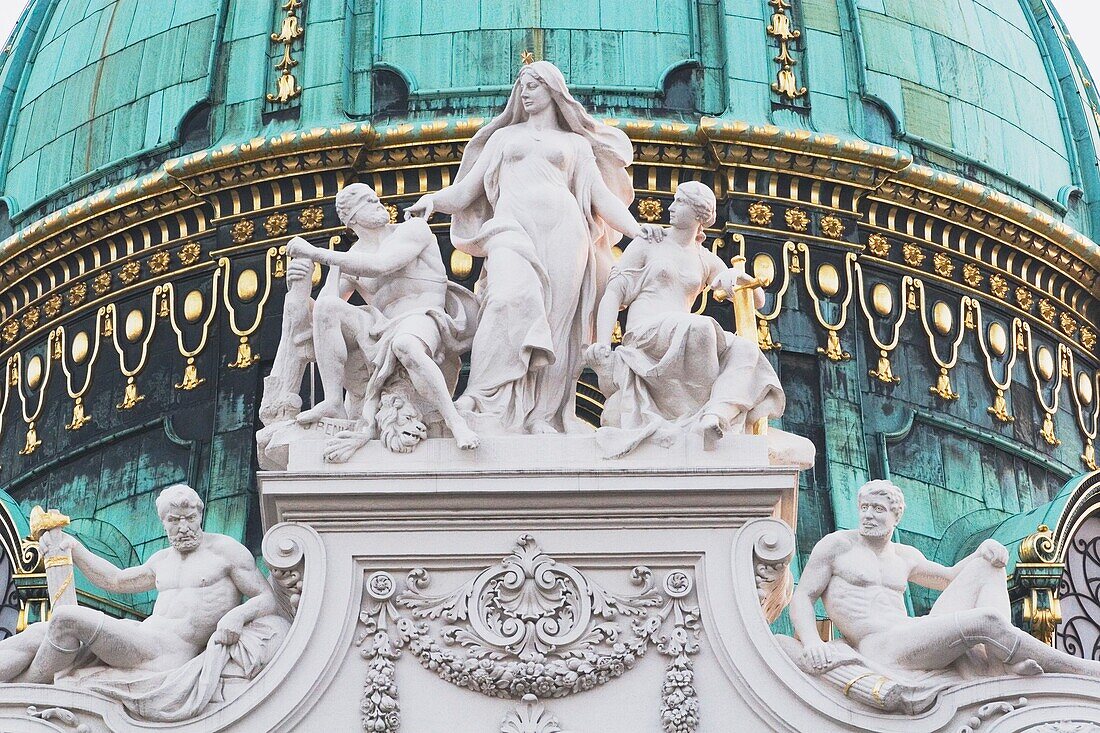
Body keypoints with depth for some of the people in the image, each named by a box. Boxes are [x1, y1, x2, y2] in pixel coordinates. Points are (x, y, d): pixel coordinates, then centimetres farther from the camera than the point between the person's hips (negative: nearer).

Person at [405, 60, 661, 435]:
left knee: (556, 319, -12)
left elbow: (603, 196, 12)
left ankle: (544, 416, -13)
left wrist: (635, 228, -5)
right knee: (512, 298, -28)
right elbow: (466, 191, 21)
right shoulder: (503, 136, 28)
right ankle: (486, 402, -32)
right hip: (511, 224, -1)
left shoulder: (577, 144, 25)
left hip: (562, 227, 1)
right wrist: (433, 199, 1)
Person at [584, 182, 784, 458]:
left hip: (681, 348, 5)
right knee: (698, 326, -37)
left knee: (745, 350, -25)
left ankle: (710, 420, -48)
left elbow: (758, 300, 26)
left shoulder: (706, 261, 24)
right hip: (643, 335, -4)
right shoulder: (646, 245, 15)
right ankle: (702, 412, -34)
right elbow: (613, 294, 5)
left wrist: (742, 278, 2)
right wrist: (602, 344, -12)